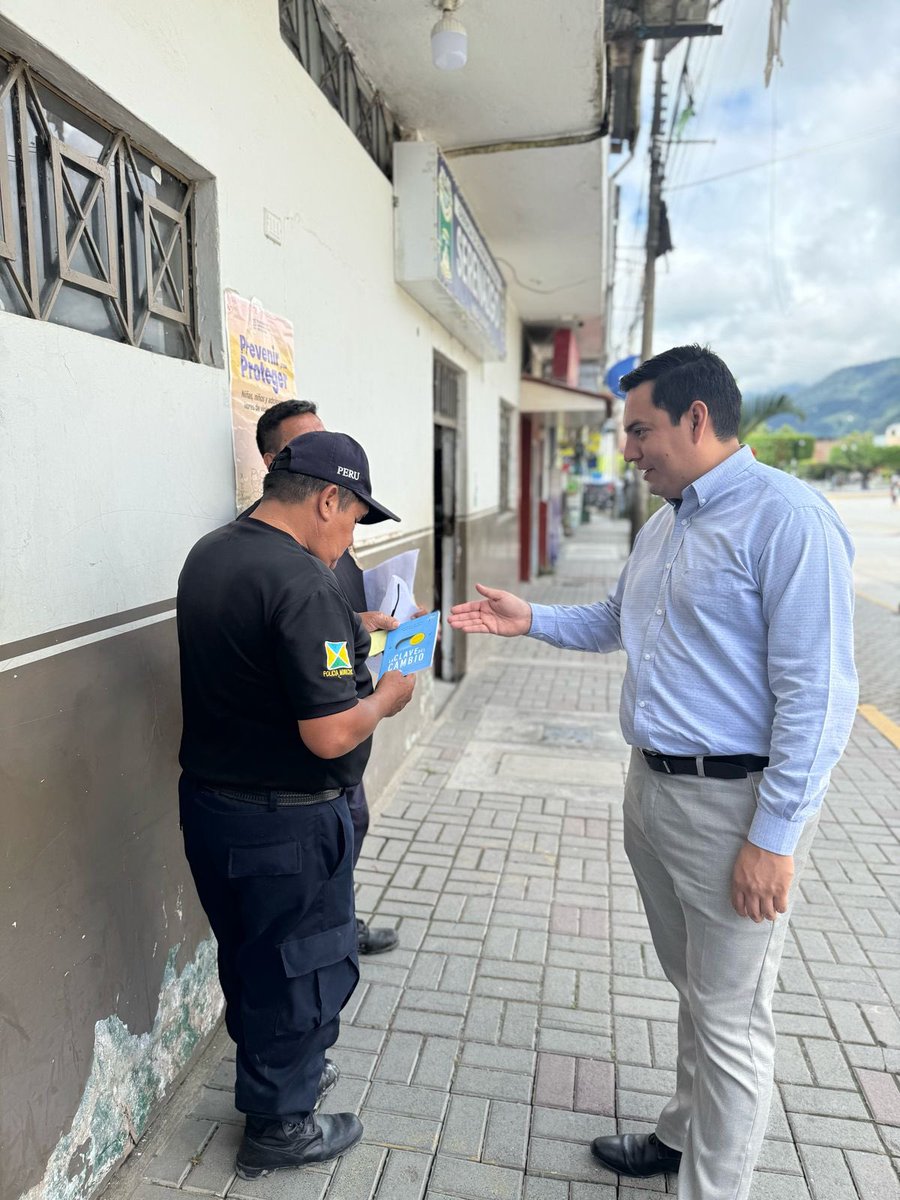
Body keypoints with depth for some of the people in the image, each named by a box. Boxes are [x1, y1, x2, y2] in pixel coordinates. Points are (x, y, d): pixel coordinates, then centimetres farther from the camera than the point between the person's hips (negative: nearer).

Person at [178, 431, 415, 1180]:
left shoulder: (208, 556, 2)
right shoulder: (302, 584, -27)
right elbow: (331, 736, -29)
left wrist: (349, 640, 10)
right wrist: (387, 696, -10)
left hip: (207, 801, 9)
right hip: (285, 823, -8)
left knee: (248, 956, 26)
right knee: (306, 969, 15)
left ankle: (276, 1072, 50)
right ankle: (279, 1125, 36)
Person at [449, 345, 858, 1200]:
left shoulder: (786, 519, -18)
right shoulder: (664, 526, 10)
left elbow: (817, 695, -21)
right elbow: (615, 622, 25)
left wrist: (773, 838, -20)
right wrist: (531, 620, 11)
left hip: (735, 800, -8)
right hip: (652, 784, 9)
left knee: (730, 1017, 9)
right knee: (692, 986, 26)